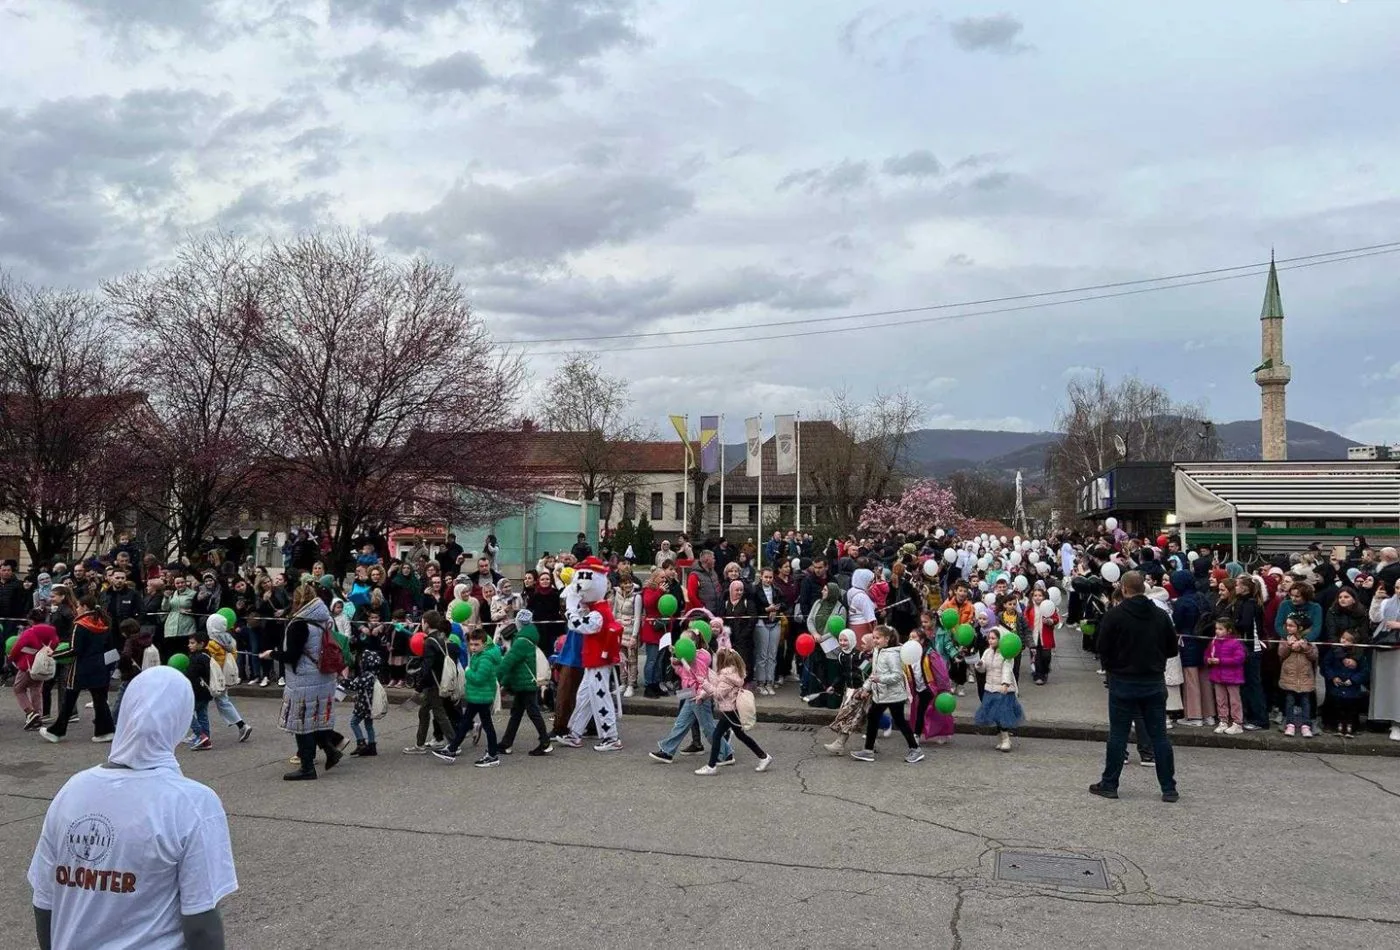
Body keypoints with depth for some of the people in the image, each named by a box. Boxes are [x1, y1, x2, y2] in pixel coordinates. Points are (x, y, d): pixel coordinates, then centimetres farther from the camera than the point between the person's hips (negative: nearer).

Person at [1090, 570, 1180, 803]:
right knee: (1159, 735, 8)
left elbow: (1103, 649, -10)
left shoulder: (1114, 615, -11)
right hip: (1155, 683, 3)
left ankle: (1109, 784, 11)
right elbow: (1173, 649, 7)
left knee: (1118, 734, 5)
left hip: (1123, 682, -3)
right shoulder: (1161, 615, 0)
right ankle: (1169, 788, 10)